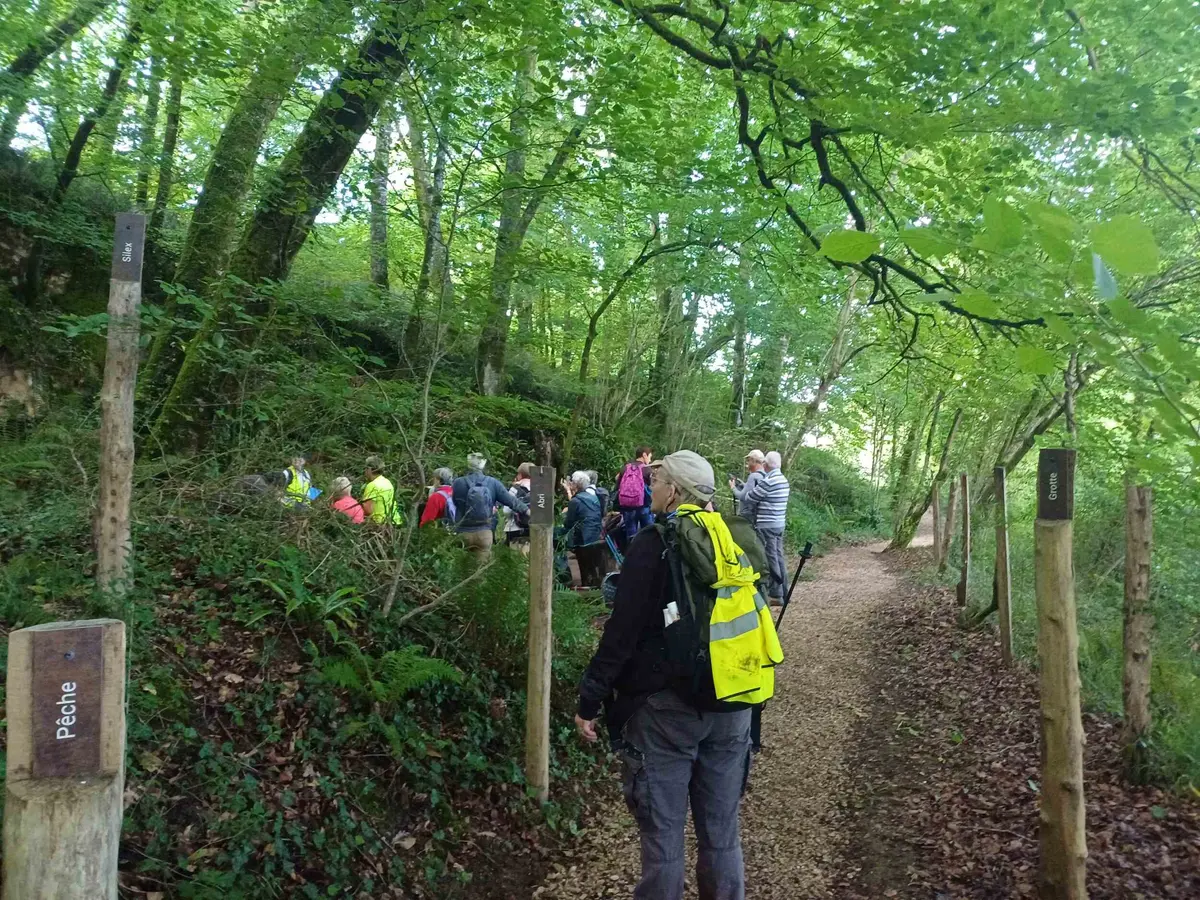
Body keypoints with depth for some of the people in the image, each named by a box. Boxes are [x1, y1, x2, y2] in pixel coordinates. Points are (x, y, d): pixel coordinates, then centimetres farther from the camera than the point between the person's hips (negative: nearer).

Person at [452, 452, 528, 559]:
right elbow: (510, 500, 0)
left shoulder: (458, 483, -8)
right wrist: (526, 509, 9)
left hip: (463, 533, -1)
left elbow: (455, 501, 3)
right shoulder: (493, 483, -4)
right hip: (485, 533, 1)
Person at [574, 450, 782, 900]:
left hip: (668, 706, -6)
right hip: (731, 704, 6)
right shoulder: (738, 539, 6)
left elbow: (622, 632, -14)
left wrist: (590, 700, -6)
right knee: (721, 830, 16)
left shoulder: (655, 544, -12)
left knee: (662, 831, 6)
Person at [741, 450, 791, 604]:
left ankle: (776, 594, -1)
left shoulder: (767, 481, -17)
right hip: (780, 524, 9)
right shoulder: (784, 481, 10)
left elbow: (749, 498, -10)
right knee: (779, 557, 13)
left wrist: (749, 489, 10)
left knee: (770, 559, -4)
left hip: (766, 525, -9)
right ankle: (783, 592, 18)